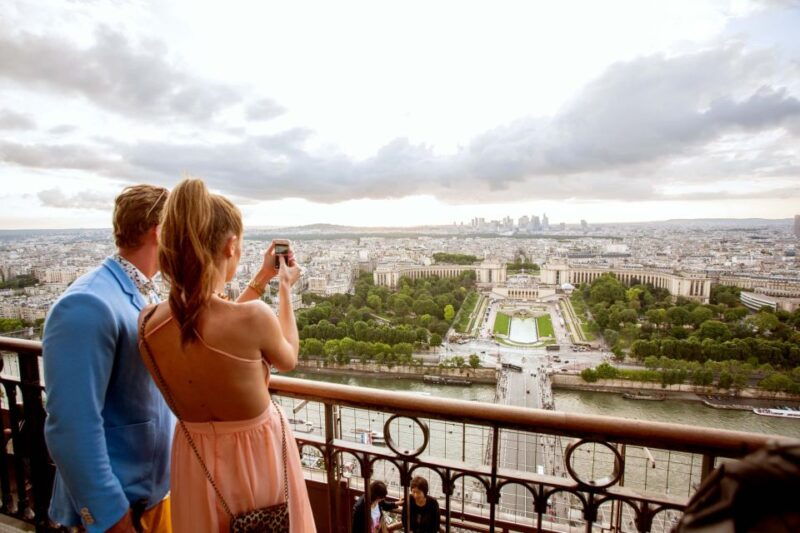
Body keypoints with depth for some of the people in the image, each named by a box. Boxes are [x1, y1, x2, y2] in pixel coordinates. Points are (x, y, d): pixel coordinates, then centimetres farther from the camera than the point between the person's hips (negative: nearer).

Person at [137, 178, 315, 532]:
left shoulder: (148, 323, -14)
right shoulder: (254, 316, -31)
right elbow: (288, 360, -8)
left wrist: (261, 280, 9)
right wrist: (285, 289, 2)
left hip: (195, 459, 5)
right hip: (259, 455, -4)